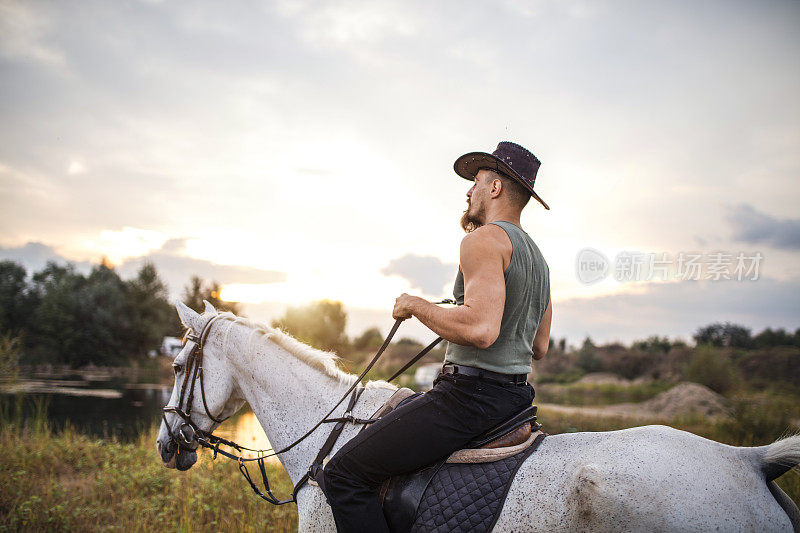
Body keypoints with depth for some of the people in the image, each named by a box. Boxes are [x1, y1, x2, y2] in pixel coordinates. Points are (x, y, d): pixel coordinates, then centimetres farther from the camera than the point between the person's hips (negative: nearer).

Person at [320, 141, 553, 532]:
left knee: (344, 472, -10)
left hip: (471, 395, -11)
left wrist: (416, 305, -14)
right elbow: (539, 348, 22)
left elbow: (480, 330, -29)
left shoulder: (485, 239, -15)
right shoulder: (536, 257, 16)